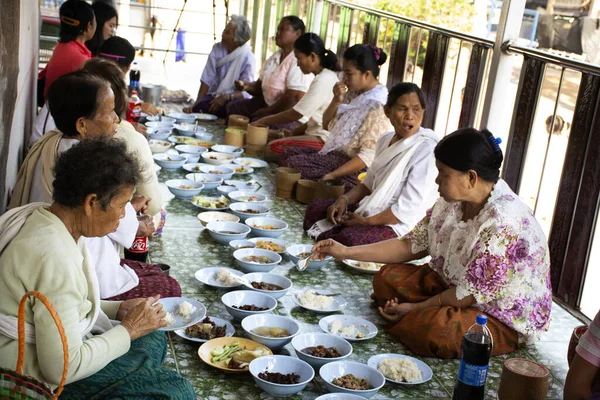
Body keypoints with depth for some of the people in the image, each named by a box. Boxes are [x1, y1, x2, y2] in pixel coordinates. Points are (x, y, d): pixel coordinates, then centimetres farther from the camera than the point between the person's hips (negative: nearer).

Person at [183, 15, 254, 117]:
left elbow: (246, 92, -16)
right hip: (214, 95, 2)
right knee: (200, 107, -31)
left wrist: (226, 97, -32)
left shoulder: (248, 58, -10)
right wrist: (196, 104, -15)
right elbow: (207, 80, -5)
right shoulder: (217, 49, -1)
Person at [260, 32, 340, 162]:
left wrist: (264, 121, -3)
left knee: (272, 148, -25)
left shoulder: (323, 81, -17)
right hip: (318, 133, 11)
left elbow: (295, 114, -15)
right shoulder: (327, 77, 15)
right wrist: (293, 133, 9)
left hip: (323, 139, -11)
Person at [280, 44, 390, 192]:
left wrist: (332, 175, -28)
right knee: (289, 153, 3)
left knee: (294, 163, -19)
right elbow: (327, 124, 13)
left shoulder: (378, 106, -21)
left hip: (353, 166, -9)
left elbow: (368, 156, -25)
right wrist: (336, 100, -7)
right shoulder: (353, 92, 6)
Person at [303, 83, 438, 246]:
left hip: (400, 223, -8)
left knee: (349, 238, -32)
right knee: (315, 208, 1)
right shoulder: (385, 140, 8)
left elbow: (408, 209, -21)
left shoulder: (426, 149, -18)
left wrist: (366, 221, -20)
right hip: (374, 208, 8)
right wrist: (344, 200, -4)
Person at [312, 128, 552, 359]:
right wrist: (347, 252, -2)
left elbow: (473, 292, -26)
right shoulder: (453, 201, -5)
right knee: (387, 278, 3)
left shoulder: (503, 223, -31)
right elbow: (411, 245, 1)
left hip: (505, 319, -8)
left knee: (434, 330, -33)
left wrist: (416, 308, -15)